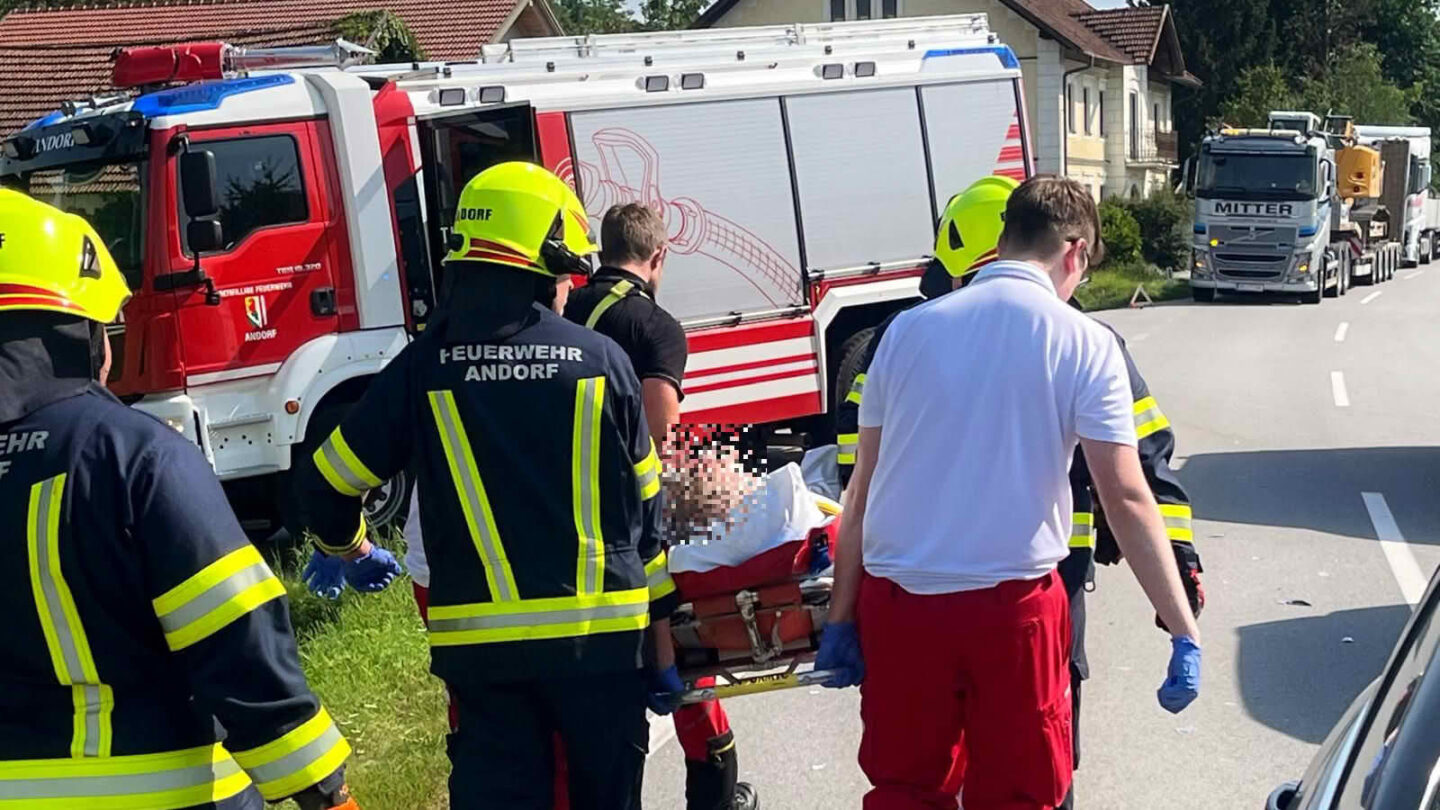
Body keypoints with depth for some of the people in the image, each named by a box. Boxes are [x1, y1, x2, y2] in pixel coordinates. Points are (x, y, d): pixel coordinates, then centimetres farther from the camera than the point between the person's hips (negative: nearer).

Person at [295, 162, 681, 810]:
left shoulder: (424, 363, -1)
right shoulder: (601, 360, -2)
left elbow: (327, 482, 4)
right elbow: (643, 510, 2)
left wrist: (346, 547, 27)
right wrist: (661, 641, 12)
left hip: (482, 642, 0)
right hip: (601, 633, 0)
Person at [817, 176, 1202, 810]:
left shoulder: (909, 329, 5)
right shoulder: (1085, 344, -3)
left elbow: (862, 488, 6)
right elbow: (1127, 499, -9)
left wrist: (841, 616, 11)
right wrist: (1184, 631, -5)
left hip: (896, 601, 2)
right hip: (1011, 607, -2)